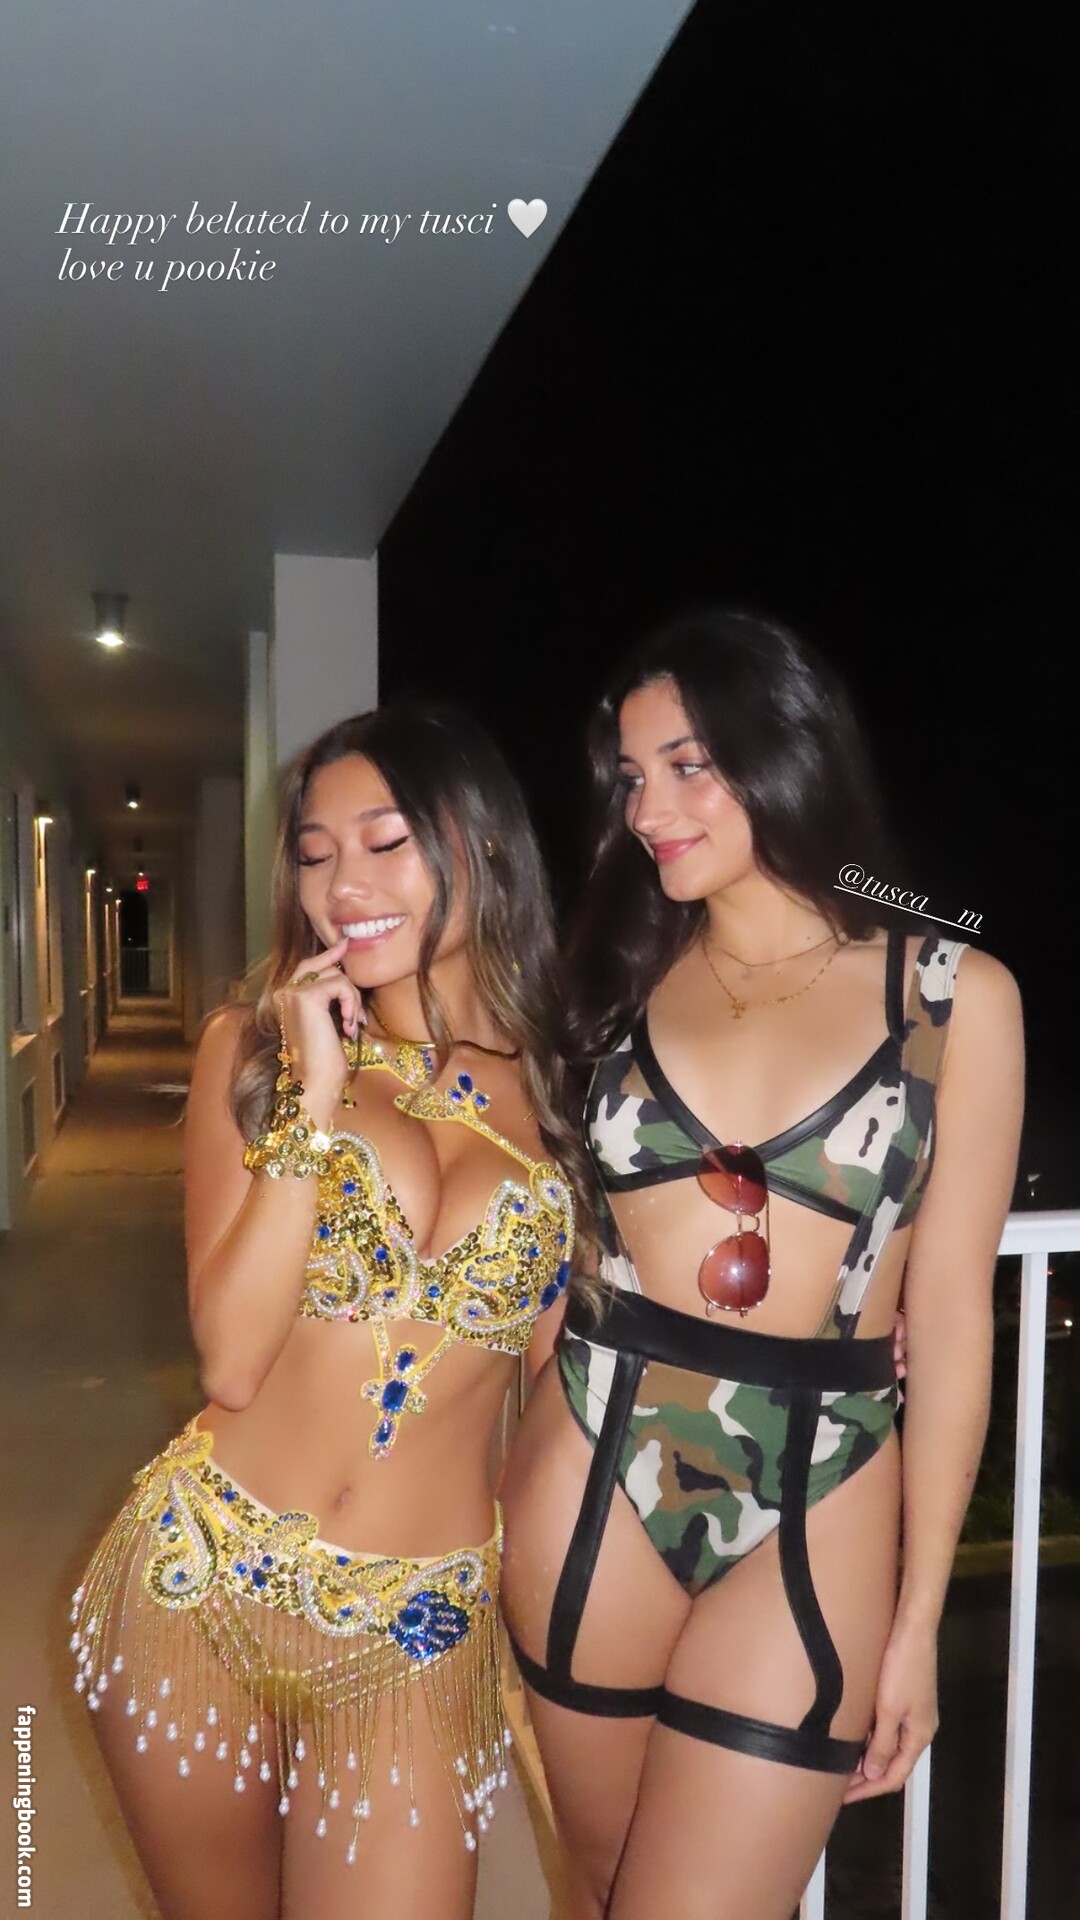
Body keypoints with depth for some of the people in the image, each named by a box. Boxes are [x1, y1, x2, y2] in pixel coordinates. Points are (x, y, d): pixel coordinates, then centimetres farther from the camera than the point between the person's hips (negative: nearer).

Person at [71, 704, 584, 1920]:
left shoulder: (560, 1083, -4)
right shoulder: (255, 1048, -4)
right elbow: (231, 1363, -13)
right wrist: (314, 1102, -18)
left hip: (420, 1633, 0)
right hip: (198, 1584, 1)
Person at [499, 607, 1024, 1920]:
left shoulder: (956, 994, -3)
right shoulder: (619, 980, 5)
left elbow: (949, 1313, -1)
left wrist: (919, 1615, 1)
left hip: (814, 1513, -2)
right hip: (595, 1474, 3)